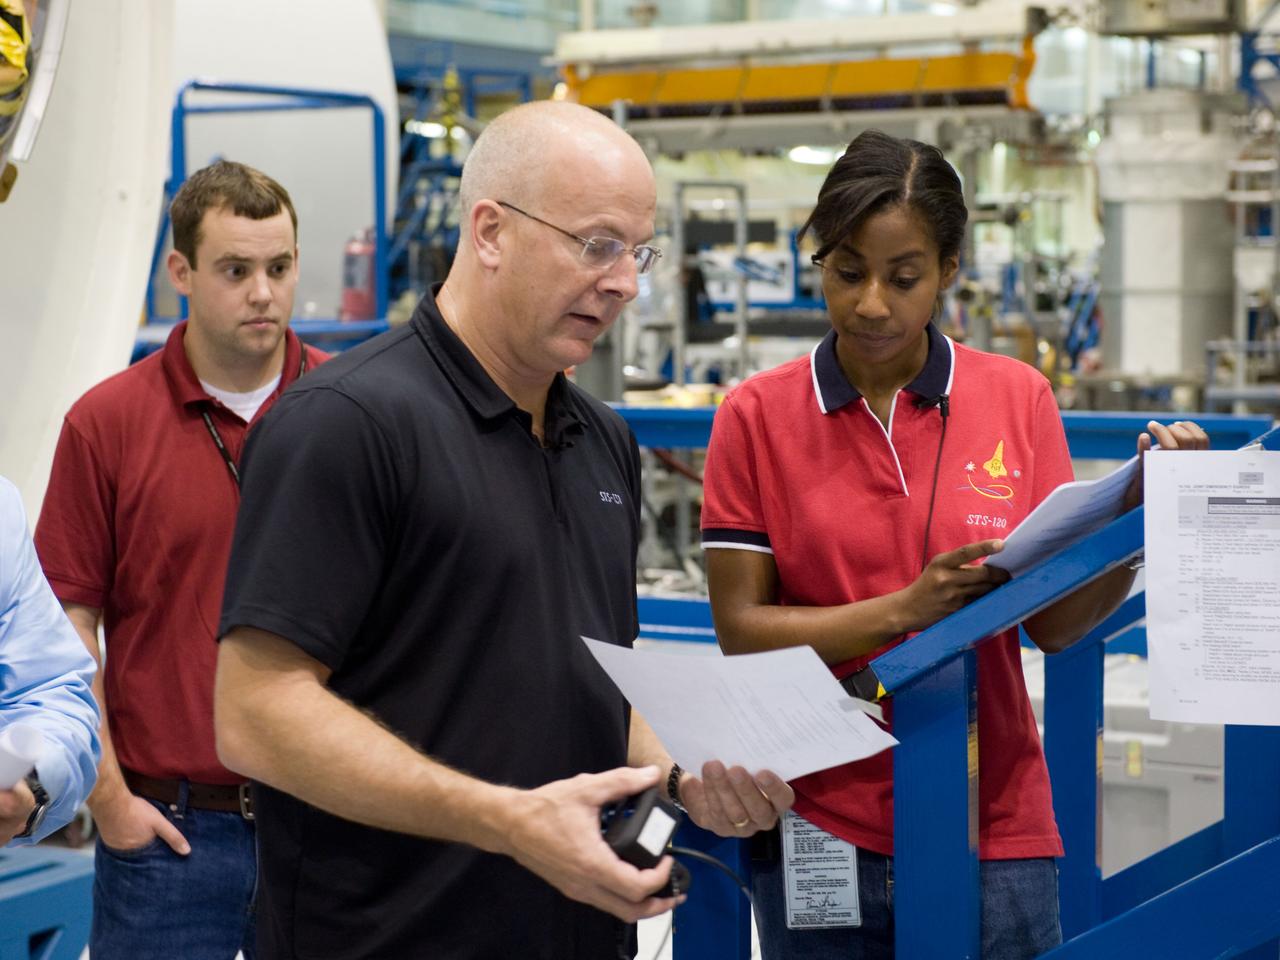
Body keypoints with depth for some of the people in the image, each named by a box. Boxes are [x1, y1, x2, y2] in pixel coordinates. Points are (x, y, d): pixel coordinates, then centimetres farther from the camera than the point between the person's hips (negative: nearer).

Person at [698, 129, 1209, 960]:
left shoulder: (1018, 399, 0)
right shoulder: (757, 417, -3)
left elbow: (1056, 624, 0)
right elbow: (741, 628, -7)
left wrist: (1138, 520, -15)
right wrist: (905, 608, -19)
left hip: (990, 824, 1)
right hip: (818, 831, -1)